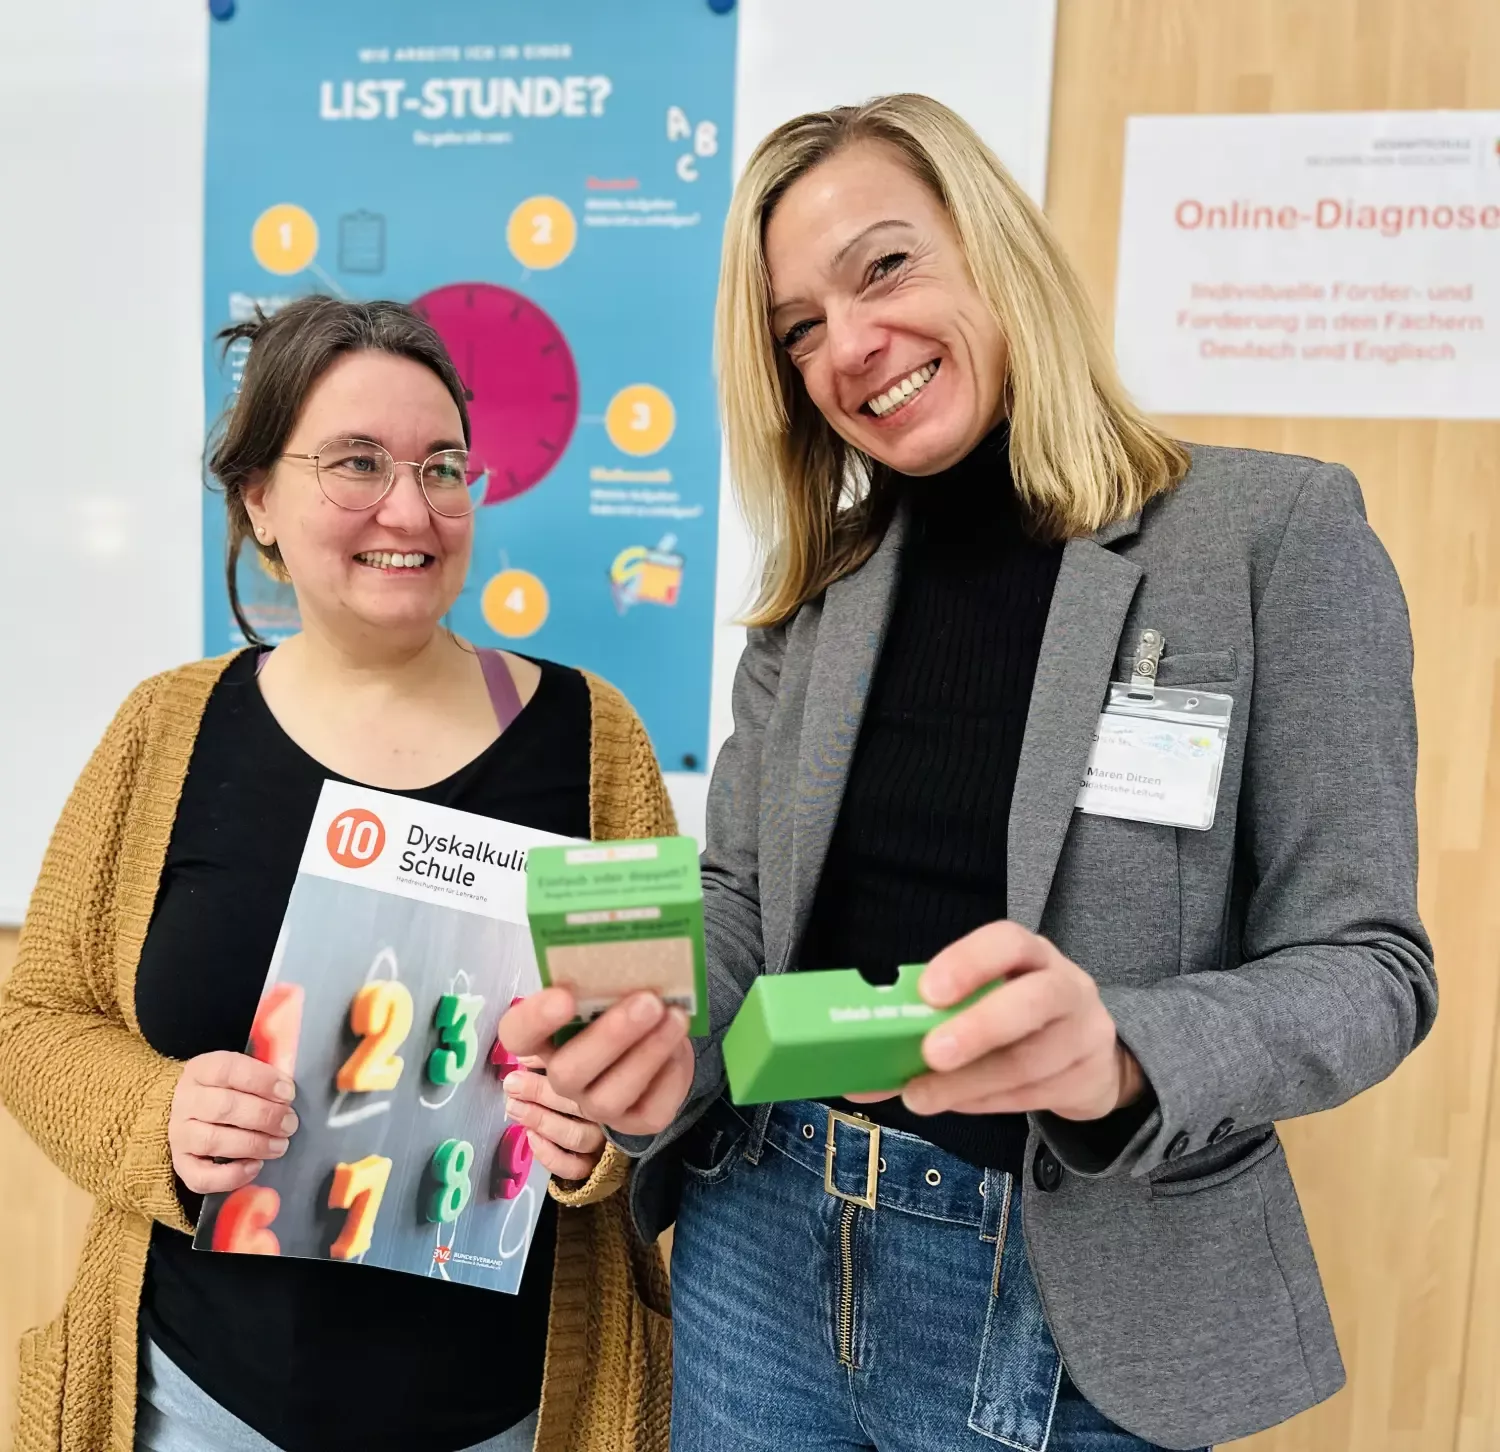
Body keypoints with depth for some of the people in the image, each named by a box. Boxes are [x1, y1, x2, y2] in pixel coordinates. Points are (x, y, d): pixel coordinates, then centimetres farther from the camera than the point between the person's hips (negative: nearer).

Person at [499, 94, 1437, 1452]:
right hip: (767, 1240, 4)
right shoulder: (816, 587, 3)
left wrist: (1118, 1054, -30)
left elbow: (1364, 962, -11)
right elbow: (739, 900, 5)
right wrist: (664, 1045, -16)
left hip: (1073, 1301, -3)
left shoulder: (1276, 531, -10)